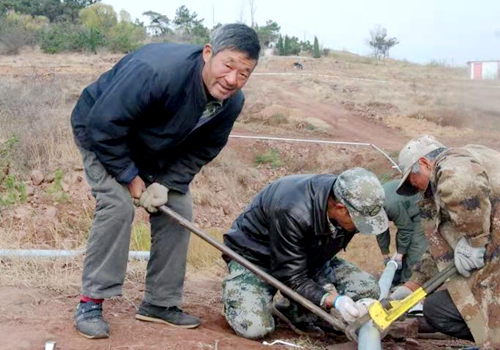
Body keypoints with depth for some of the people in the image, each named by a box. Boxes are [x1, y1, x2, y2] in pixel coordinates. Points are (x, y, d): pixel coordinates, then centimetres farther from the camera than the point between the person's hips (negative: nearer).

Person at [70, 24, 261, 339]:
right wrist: (130, 176, -27)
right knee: (118, 205, -23)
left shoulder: (232, 102, -18)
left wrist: (166, 183, -21)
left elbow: (201, 151, -8)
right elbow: (104, 125, -35)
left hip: (157, 150, 7)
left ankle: (160, 303, 11)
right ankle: (90, 303, -12)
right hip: (101, 134, -6)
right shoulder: (158, 71, -41)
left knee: (178, 210, 0)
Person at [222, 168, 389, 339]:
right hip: (255, 256, -6)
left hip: (309, 258, 6)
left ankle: (296, 313, 0)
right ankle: (233, 287, 4)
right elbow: (291, 278, -31)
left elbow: (324, 257, -7)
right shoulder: (292, 211, -39)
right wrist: (334, 301, -43)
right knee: (254, 327, -29)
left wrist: (329, 288, -26)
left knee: (368, 289, -11)